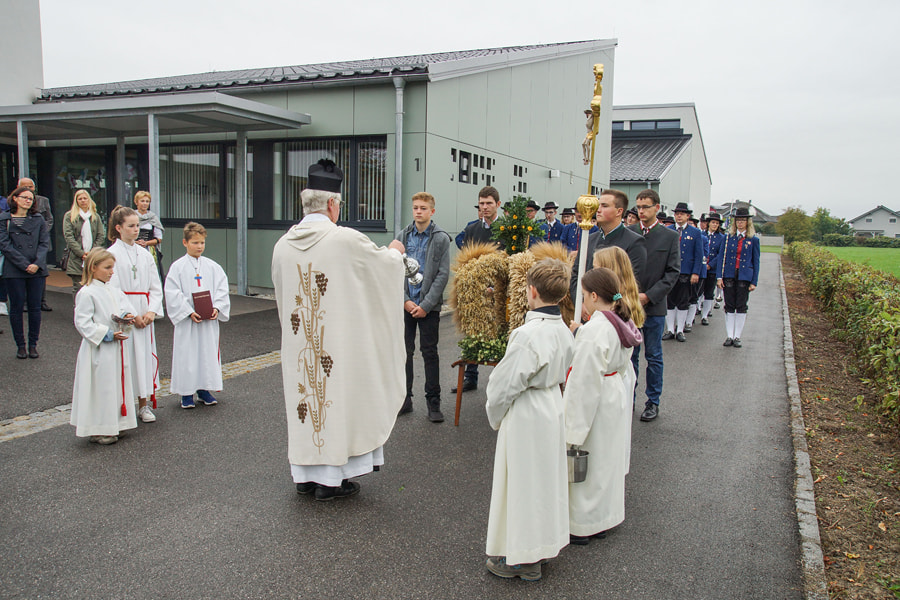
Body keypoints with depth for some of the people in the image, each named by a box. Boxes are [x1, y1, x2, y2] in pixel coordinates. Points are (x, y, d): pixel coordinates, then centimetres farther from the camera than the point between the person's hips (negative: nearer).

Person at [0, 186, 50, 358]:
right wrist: (24, 265, -13)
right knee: (17, 308, 3)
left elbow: (44, 243, 4)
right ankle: (20, 345, 13)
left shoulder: (38, 219, 10)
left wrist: (37, 263, -11)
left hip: (37, 271, 2)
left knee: (35, 307, 5)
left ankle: (33, 344, 15)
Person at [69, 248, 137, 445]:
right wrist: (107, 334, -20)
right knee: (100, 388, -1)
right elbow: (83, 323, -16)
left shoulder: (114, 291, 10)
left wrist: (126, 316, -5)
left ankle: (115, 424, 27)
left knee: (117, 383, 14)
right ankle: (97, 430, 10)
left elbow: (124, 307, 19)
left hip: (116, 347, 8)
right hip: (98, 350, -8)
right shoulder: (86, 293, -13)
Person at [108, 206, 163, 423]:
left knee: (145, 354, 7)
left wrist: (152, 311, -6)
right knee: (124, 358, -2)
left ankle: (143, 404, 17)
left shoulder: (144, 254, 10)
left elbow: (156, 288, 9)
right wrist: (131, 315, -13)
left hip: (145, 314, 5)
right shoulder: (112, 254, -5)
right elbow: (113, 290, -10)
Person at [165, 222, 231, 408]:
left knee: (209, 352, 9)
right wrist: (189, 312, -16)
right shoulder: (178, 267, -3)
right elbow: (173, 294, -8)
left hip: (210, 320, 3)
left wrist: (217, 308, -11)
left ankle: (204, 389, 23)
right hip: (186, 320, -3)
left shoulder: (212, 266, 5)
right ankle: (187, 393, 15)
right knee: (186, 355, 3)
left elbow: (222, 289, 4)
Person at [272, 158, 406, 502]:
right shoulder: (347, 240, -16)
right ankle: (331, 479, 16)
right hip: (339, 342, -5)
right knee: (337, 397, 7)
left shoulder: (283, 245, -1)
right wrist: (395, 251, 23)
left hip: (297, 342, 5)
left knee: (305, 394, 16)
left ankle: (305, 474, 28)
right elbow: (386, 265, 1)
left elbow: (282, 295, 12)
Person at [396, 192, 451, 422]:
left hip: (429, 306, -3)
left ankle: (433, 401, 13)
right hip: (405, 304, 3)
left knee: (430, 353, 3)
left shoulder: (441, 238, -3)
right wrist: (405, 300, -6)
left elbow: (442, 275, -7)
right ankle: (404, 399, 19)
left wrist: (426, 305, -12)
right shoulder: (403, 237, 6)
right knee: (404, 351, 7)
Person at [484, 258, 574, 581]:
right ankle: (544, 541, 36)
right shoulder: (563, 330, 0)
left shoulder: (527, 334, -25)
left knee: (520, 482, 6)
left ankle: (523, 558, 20)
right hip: (554, 407, 8)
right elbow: (562, 372, 8)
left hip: (525, 415, -8)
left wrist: (494, 415, -2)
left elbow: (505, 384, -19)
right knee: (546, 477, 19)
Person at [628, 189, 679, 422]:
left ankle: (653, 401, 19)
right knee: (629, 355, 9)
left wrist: (649, 295, -12)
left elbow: (673, 272, -3)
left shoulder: (670, 237, 1)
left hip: (654, 307, -1)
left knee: (654, 357, 8)